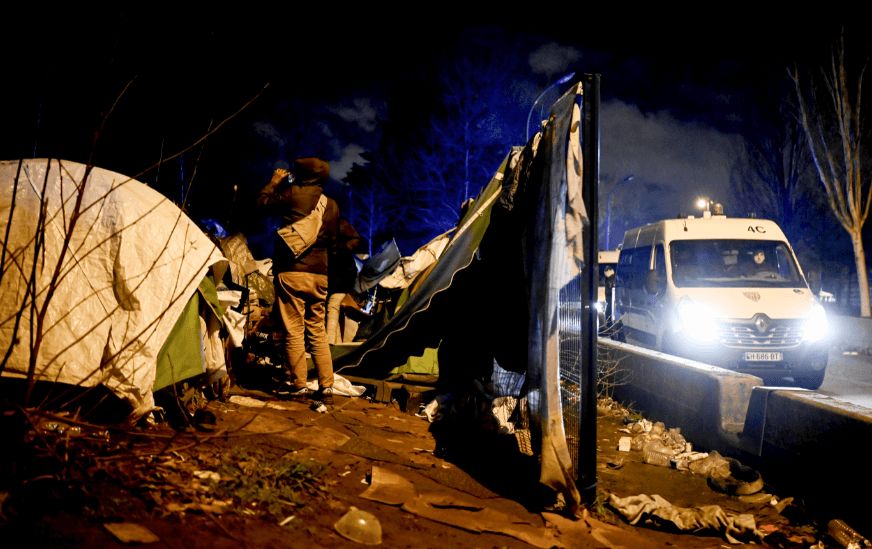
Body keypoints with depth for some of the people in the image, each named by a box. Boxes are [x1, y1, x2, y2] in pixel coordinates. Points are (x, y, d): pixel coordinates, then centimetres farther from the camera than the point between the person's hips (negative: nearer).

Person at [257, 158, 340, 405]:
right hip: (320, 274, 6)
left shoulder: (292, 194, -5)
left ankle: (298, 386, 4)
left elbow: (263, 205, 8)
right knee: (318, 331, 11)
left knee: (294, 331, 0)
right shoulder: (332, 205, 11)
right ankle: (326, 388, 10)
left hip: (292, 272, -6)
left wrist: (273, 183, 22)